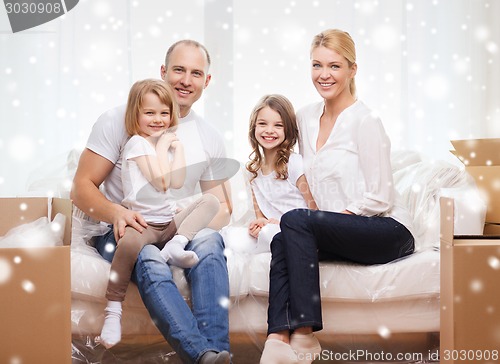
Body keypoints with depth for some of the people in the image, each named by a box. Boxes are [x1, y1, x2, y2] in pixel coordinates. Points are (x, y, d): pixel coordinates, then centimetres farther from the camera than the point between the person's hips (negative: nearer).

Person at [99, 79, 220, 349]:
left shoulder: (164, 142, 18)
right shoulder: (137, 143, -5)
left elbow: (176, 182, 4)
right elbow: (160, 182, -15)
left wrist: (178, 148, 6)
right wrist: (162, 147, -7)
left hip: (169, 223, 8)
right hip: (141, 222, -8)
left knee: (210, 200, -3)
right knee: (130, 241, -39)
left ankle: (176, 245, -25)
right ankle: (113, 311, -29)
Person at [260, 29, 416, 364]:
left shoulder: (365, 121, -11)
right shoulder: (306, 117, 11)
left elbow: (380, 199, -14)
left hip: (389, 232, -7)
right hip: (342, 231, 7)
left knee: (295, 222, -27)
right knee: (283, 242, -22)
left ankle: (305, 336, -27)